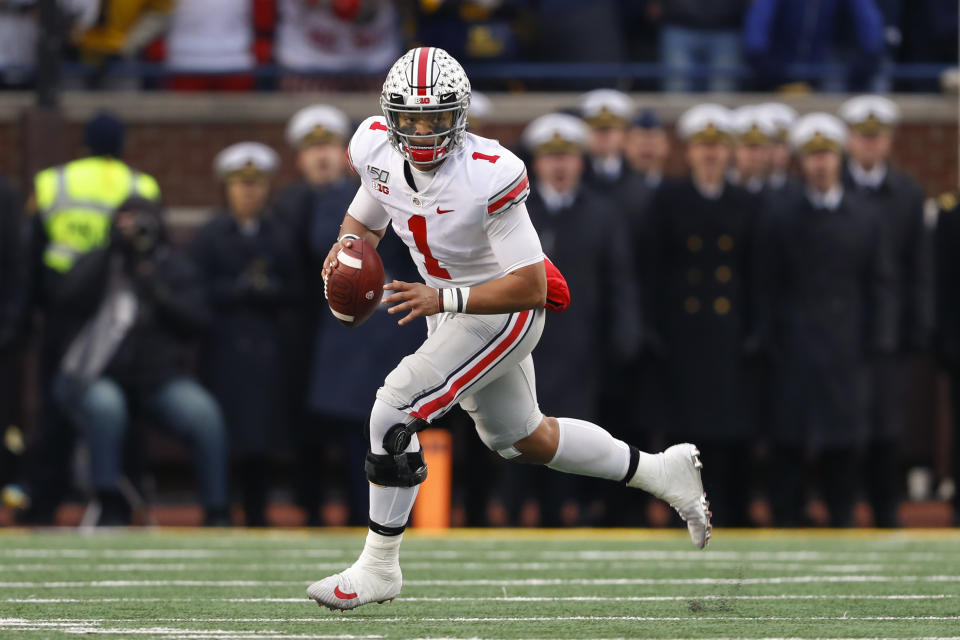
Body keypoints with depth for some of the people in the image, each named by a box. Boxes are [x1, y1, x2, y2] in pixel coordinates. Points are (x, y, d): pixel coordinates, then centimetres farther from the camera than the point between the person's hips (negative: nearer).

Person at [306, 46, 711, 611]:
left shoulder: (488, 178, -32)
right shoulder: (379, 151, -12)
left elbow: (530, 287, -29)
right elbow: (366, 218, 9)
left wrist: (443, 299, -36)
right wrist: (348, 244, -14)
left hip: (505, 311, -8)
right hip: (452, 309, 8)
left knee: (395, 412, -17)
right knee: (522, 439, 22)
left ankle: (379, 567, -4)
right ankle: (665, 472, 38)